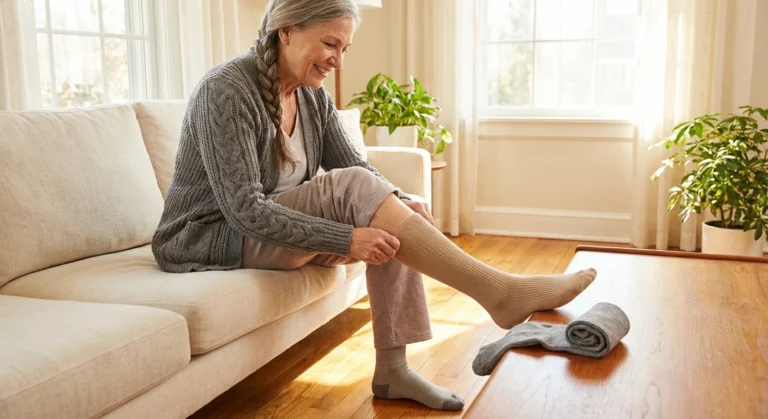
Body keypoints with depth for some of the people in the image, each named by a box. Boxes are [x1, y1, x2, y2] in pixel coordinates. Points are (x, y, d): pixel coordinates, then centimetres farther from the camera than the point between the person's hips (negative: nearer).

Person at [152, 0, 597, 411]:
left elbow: (355, 165, -2)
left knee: (389, 230, -14)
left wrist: (401, 204, -23)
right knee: (351, 188, -29)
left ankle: (393, 370, -11)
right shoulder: (226, 90, -21)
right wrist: (345, 239, -33)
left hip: (273, 228, 8)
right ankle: (499, 291, -28)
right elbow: (243, 208, -28)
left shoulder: (315, 97, 3)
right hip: (208, 239, -8)